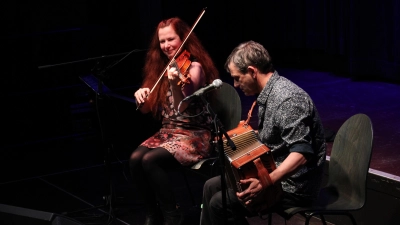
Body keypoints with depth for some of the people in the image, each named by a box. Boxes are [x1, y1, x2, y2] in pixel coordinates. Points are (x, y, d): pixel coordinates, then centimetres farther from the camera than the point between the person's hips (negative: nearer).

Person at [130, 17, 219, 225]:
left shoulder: (194, 67, -11)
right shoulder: (161, 68, 9)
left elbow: (182, 106, -25)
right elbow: (147, 109, 10)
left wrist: (175, 83, -43)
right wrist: (141, 96, -12)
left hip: (195, 135, -6)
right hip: (167, 132, 7)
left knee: (150, 160, -28)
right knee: (135, 159, -20)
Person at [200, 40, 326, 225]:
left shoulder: (288, 99, -24)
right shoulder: (268, 95, 7)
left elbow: (301, 154, -33)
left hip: (294, 186, -10)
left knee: (220, 203, -16)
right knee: (212, 187, 13)